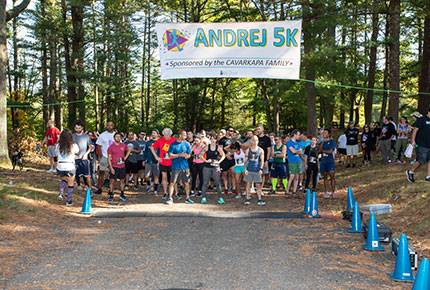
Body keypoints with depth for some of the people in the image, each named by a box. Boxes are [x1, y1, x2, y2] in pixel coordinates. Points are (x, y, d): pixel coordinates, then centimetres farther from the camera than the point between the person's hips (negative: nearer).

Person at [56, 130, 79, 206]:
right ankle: (69, 201, 11)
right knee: (70, 184, 10)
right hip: (70, 167, -3)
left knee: (64, 180, 30)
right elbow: (78, 152, 12)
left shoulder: (58, 145, 0)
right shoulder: (73, 145, -7)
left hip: (60, 166, 3)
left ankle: (60, 193, 12)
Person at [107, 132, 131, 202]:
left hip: (122, 166, 4)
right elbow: (109, 158, -5)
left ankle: (122, 195, 20)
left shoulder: (123, 146, 5)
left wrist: (125, 157, 10)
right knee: (112, 181, -3)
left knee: (122, 180, 9)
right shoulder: (111, 147, -5)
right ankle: (111, 196, 3)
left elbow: (129, 150, 25)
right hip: (114, 167, -4)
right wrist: (111, 168, -13)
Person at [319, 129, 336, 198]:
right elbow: (319, 150, -2)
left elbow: (330, 151, -11)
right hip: (323, 161, 5)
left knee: (332, 176, -10)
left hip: (330, 161, -4)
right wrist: (322, 142, -9)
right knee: (325, 177, 7)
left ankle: (333, 192, -6)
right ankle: (326, 192, 13)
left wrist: (323, 151, 2)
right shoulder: (322, 142, 14)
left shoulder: (332, 141, -1)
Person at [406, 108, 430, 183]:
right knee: (421, 161, -7)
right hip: (421, 145, -8)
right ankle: (410, 172, 13)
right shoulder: (421, 120, -8)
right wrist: (413, 140, -20)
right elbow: (415, 130, -13)